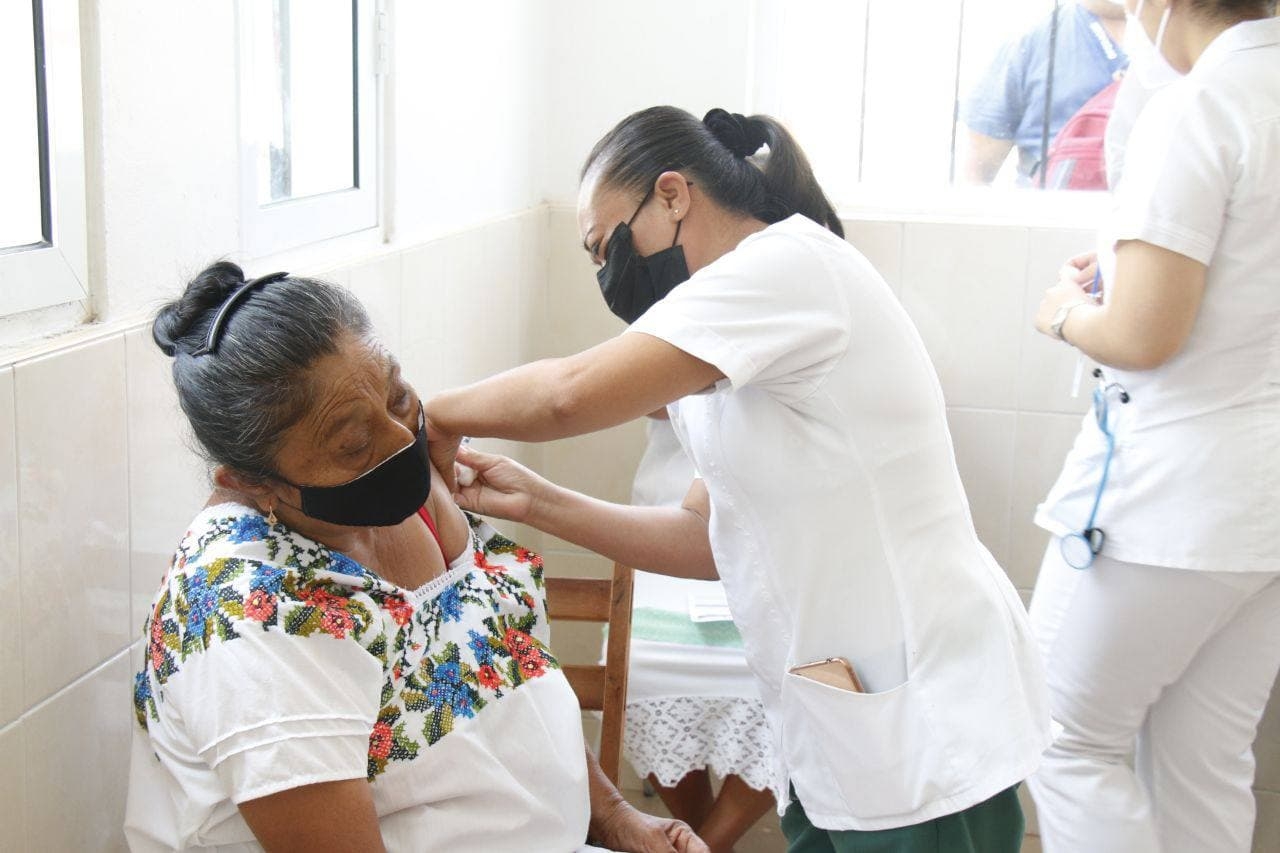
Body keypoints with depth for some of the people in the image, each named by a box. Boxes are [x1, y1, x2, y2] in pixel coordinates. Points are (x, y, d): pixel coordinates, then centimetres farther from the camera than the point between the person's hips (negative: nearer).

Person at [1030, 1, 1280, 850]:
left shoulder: (1197, 108, -16)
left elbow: (1143, 336, -20)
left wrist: (1068, 313, 0)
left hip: (1174, 487, -8)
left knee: (1070, 740, 8)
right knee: (1206, 765, 16)